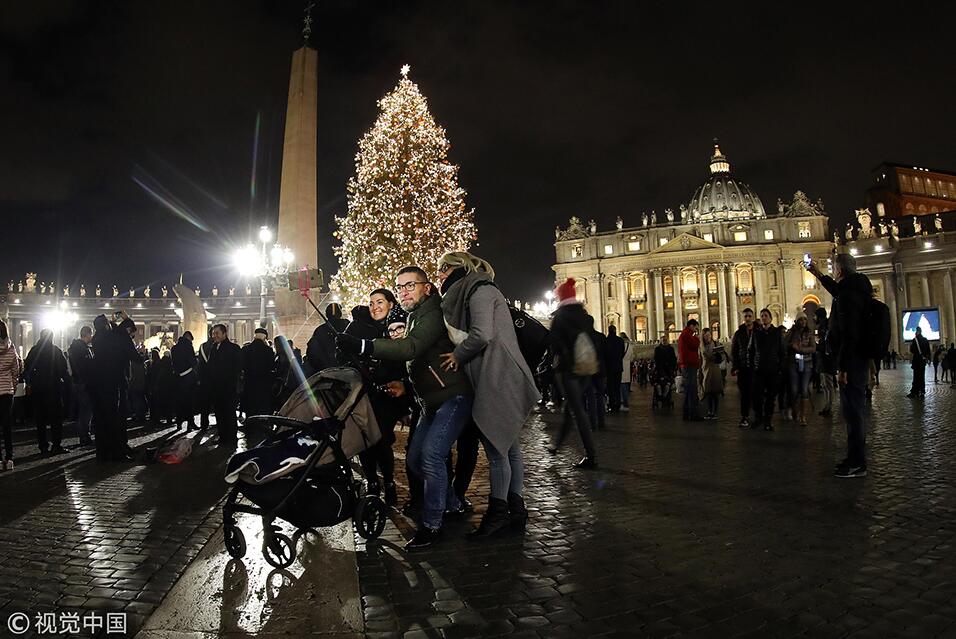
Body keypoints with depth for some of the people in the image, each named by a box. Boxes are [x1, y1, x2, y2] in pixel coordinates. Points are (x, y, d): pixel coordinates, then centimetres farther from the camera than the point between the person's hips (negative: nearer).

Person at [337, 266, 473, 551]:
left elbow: (411, 347, -34)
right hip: (431, 401, 10)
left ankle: (431, 524, -5)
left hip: (453, 396, -10)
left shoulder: (433, 313, -16)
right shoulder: (413, 318, 17)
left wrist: (362, 345, -42)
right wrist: (404, 385, 10)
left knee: (430, 455, -20)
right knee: (415, 459, 10)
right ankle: (454, 504, 28)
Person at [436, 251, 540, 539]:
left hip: (497, 382, -10)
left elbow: (482, 334, -22)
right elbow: (462, 337, 20)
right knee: (508, 447, 13)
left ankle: (498, 512, 8)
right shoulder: (469, 294, 21)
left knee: (496, 448, -3)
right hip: (494, 382, 10)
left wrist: (458, 355, -9)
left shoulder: (479, 291, -9)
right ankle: (516, 509, 22)